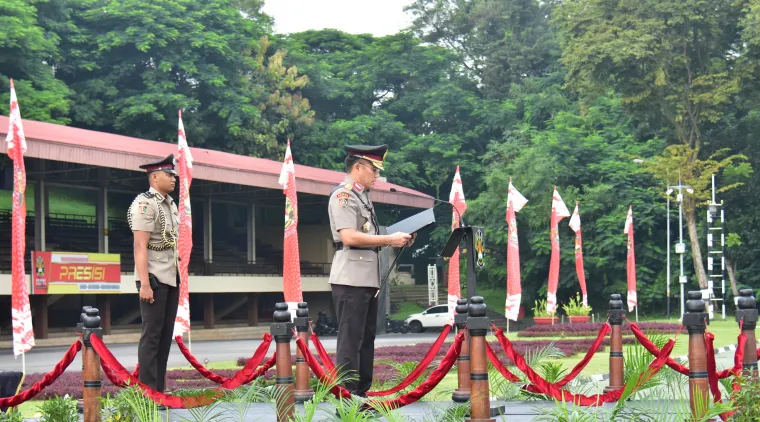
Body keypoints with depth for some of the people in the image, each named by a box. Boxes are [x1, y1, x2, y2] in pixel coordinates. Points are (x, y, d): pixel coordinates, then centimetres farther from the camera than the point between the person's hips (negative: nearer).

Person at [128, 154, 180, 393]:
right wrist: (145, 284, -21)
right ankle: (147, 390, -3)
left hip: (171, 279, 8)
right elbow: (140, 246, -16)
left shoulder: (171, 204, 15)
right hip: (154, 279, -8)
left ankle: (160, 389, 13)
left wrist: (178, 278, 14)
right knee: (152, 334, -6)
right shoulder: (144, 204, -10)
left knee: (166, 335, 8)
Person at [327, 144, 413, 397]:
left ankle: (362, 393, 18)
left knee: (367, 337, 12)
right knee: (350, 338, -7)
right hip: (351, 279, -10)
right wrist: (389, 239, -17)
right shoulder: (343, 195, -11)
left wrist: (393, 241, 7)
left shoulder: (363, 196, 19)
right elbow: (349, 237, -21)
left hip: (368, 278, 10)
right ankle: (348, 395, -4)